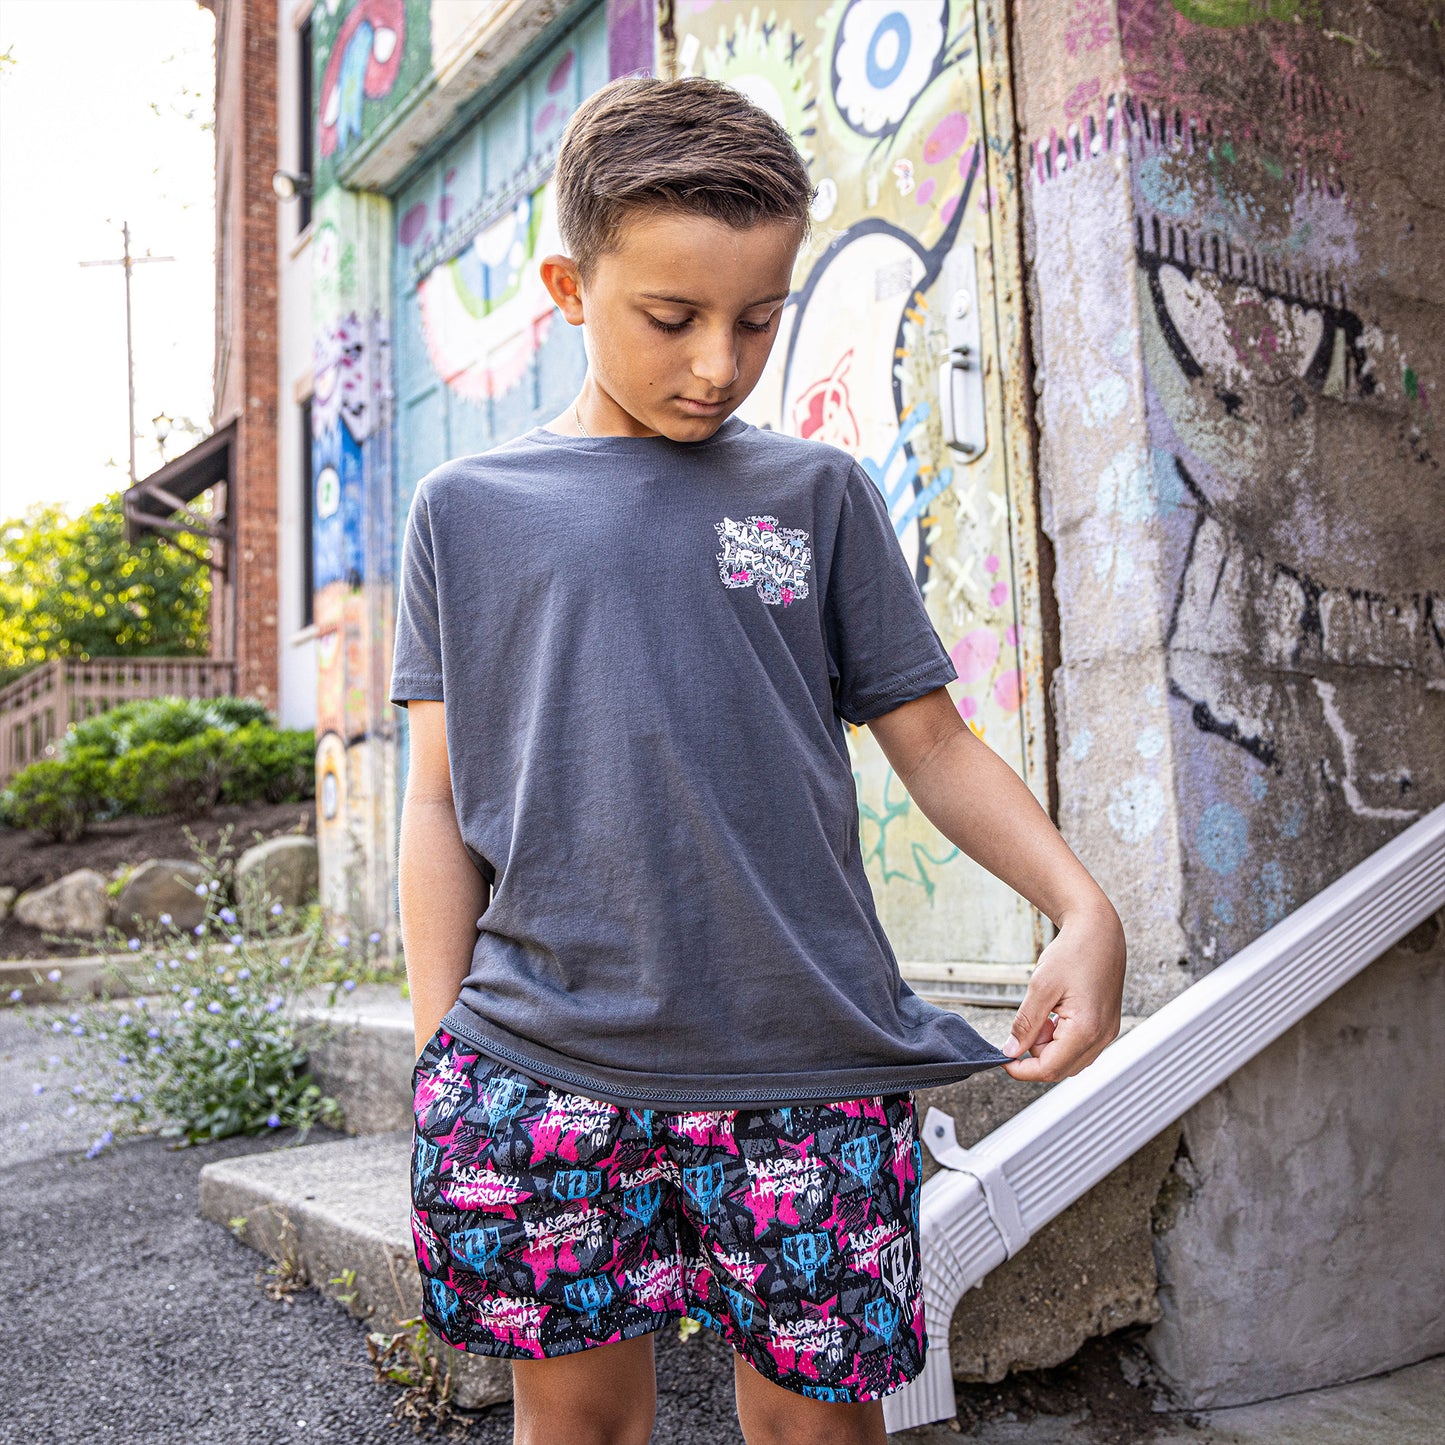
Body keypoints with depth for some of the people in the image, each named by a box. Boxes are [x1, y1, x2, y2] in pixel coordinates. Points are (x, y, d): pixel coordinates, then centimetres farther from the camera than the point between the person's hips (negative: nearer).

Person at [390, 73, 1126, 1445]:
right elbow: (442, 799, 7)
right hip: (537, 1069, 1)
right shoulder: (468, 508, 7)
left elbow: (931, 740, 7)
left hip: (804, 1071, 0)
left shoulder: (818, 494, 7)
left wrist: (1083, 905, -8)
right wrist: (441, 1053, 2)